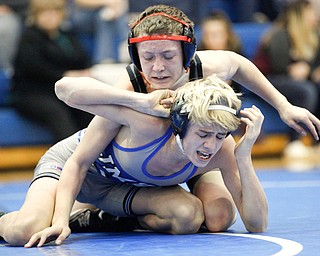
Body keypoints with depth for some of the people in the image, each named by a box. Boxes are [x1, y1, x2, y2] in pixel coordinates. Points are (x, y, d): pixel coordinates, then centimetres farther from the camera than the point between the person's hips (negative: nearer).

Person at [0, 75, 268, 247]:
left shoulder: (223, 150, -27)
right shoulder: (151, 125, -40)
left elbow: (257, 224, -27)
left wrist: (244, 156, -40)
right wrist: (141, 100, -46)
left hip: (128, 185, 5)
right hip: (71, 164, -5)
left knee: (191, 216, -23)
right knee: (25, 231, -32)